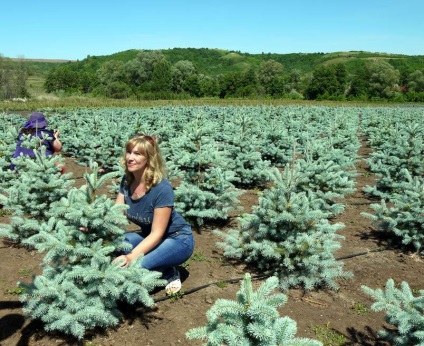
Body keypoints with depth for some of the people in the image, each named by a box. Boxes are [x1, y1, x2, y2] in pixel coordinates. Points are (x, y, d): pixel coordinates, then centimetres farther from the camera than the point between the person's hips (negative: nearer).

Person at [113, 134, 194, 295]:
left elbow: (157, 233, -26)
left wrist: (131, 257, -37)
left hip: (178, 239, -6)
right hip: (150, 236, 7)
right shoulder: (127, 181, -8)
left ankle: (171, 274, 1)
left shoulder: (162, 188, -28)